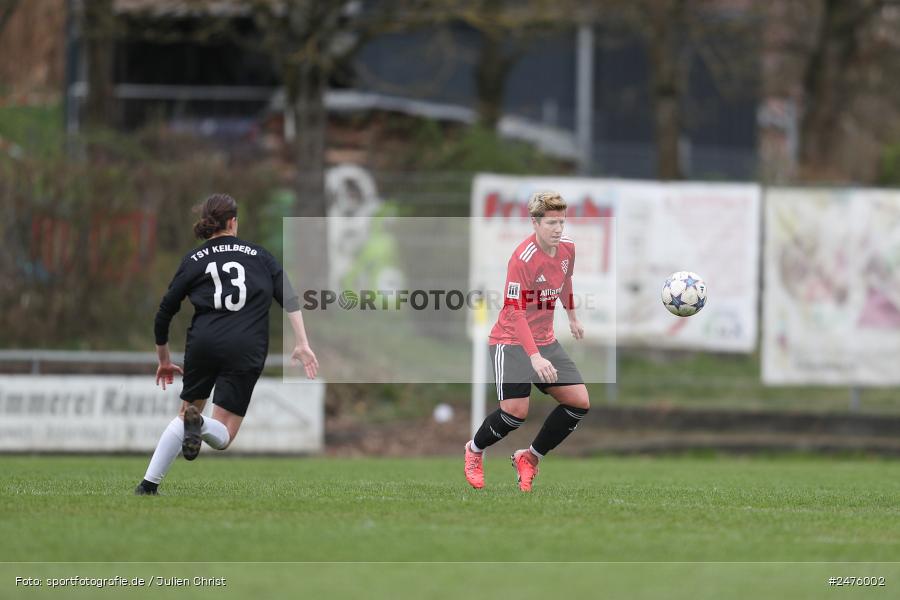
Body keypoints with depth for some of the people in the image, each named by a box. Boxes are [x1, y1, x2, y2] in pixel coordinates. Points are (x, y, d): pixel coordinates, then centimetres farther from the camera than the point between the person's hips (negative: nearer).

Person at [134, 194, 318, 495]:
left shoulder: (194, 260, 12)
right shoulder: (259, 255, 13)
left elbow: (165, 312, 13)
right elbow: (288, 297, 3)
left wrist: (164, 361, 25)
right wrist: (302, 344, -1)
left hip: (203, 343, 1)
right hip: (246, 350, -1)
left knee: (184, 415, 21)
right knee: (223, 436, 4)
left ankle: (148, 484, 7)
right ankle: (200, 424, -31)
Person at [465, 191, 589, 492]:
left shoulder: (567, 247, -1)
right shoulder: (523, 258, -25)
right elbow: (515, 312, -28)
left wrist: (572, 317, 34)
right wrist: (535, 357, -36)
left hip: (545, 341, 8)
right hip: (511, 340, -8)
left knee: (579, 402, -3)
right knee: (516, 409, -23)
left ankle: (530, 457, 13)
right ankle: (474, 450, 8)